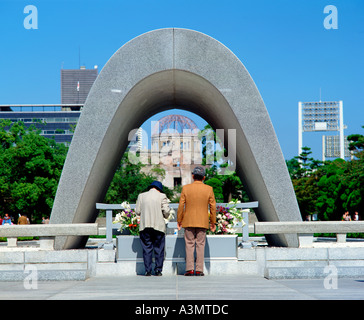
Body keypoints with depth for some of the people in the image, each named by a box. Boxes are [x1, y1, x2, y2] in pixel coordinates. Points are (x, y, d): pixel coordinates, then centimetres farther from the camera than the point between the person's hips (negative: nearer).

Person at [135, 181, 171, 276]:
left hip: (145, 226, 2)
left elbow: (137, 211, 6)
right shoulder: (162, 196, -1)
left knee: (147, 249, 5)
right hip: (158, 226, -1)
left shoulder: (141, 196, 6)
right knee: (159, 249, 6)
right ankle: (158, 270, 5)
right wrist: (165, 216, 14)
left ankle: (148, 271, 2)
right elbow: (166, 211, -7)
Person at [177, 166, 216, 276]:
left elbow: (181, 206, -3)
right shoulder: (209, 189, -2)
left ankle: (190, 269, -1)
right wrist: (213, 222, 9)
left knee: (189, 244, 5)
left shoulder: (186, 188, -4)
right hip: (202, 222, 0)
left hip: (188, 222, 0)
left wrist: (179, 220, 6)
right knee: (200, 245, 5)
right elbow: (213, 207, 0)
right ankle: (199, 270, 2)